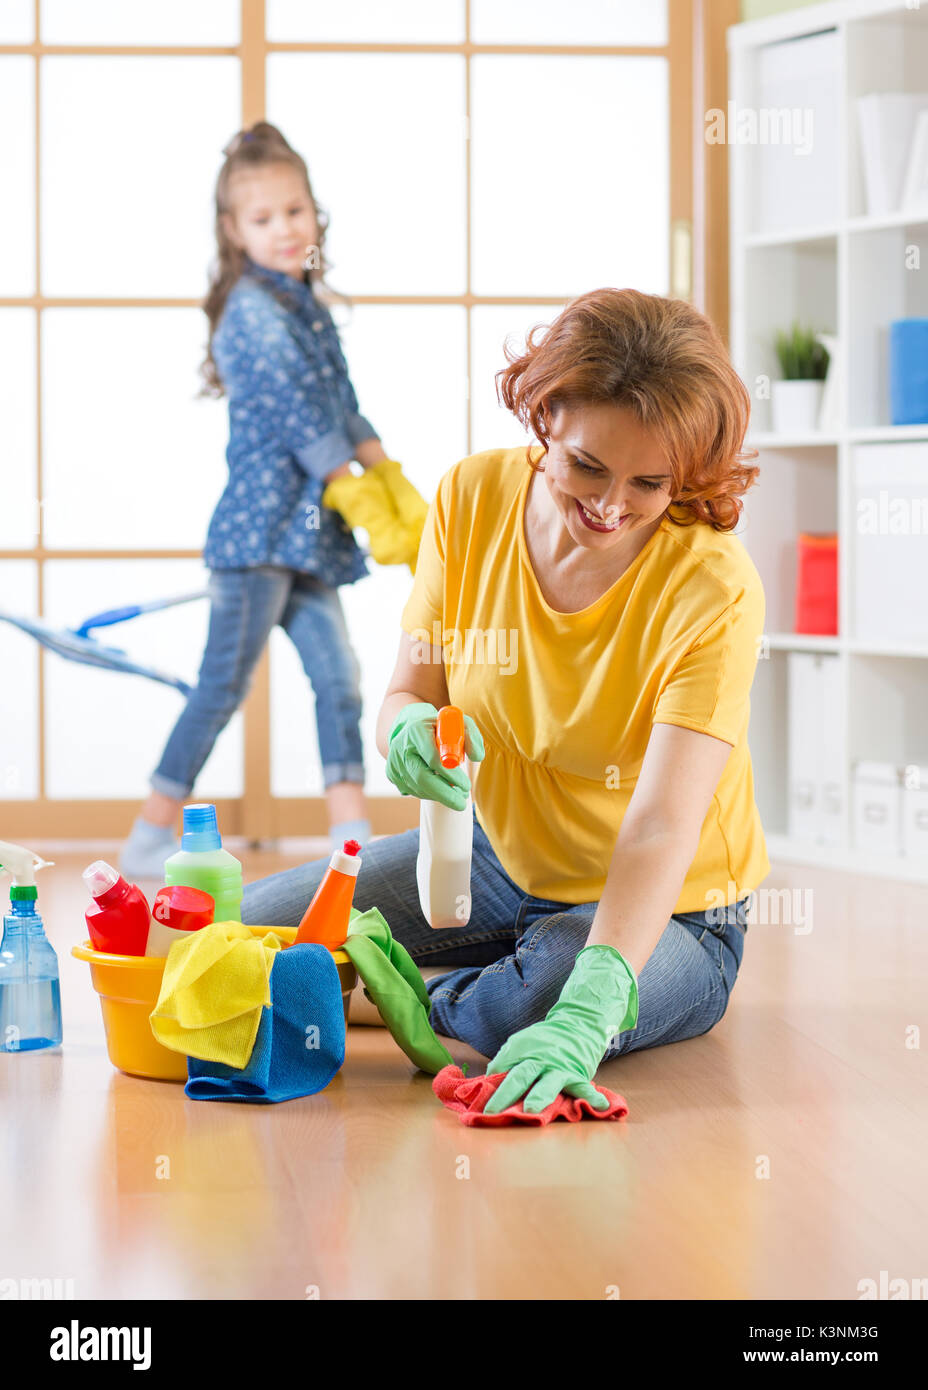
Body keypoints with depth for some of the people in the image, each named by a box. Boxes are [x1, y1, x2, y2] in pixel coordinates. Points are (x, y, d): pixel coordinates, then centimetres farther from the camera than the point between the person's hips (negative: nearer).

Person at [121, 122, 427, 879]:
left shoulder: (309, 305, 15)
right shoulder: (256, 311, -13)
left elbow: (345, 415, 18)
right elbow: (302, 425, -16)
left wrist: (405, 499, 12)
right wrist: (374, 517, -13)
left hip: (305, 534, 8)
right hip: (260, 530, -8)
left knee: (338, 677, 4)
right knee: (224, 687, -4)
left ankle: (353, 838, 7)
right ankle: (149, 840, 5)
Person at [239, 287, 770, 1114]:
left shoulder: (714, 588, -26)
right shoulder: (473, 498, -12)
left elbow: (661, 826, -35)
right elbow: (407, 696, -4)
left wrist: (587, 1006, -49)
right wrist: (411, 733, -31)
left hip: (665, 910, -4)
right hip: (497, 854, 5)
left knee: (536, 1003, -36)